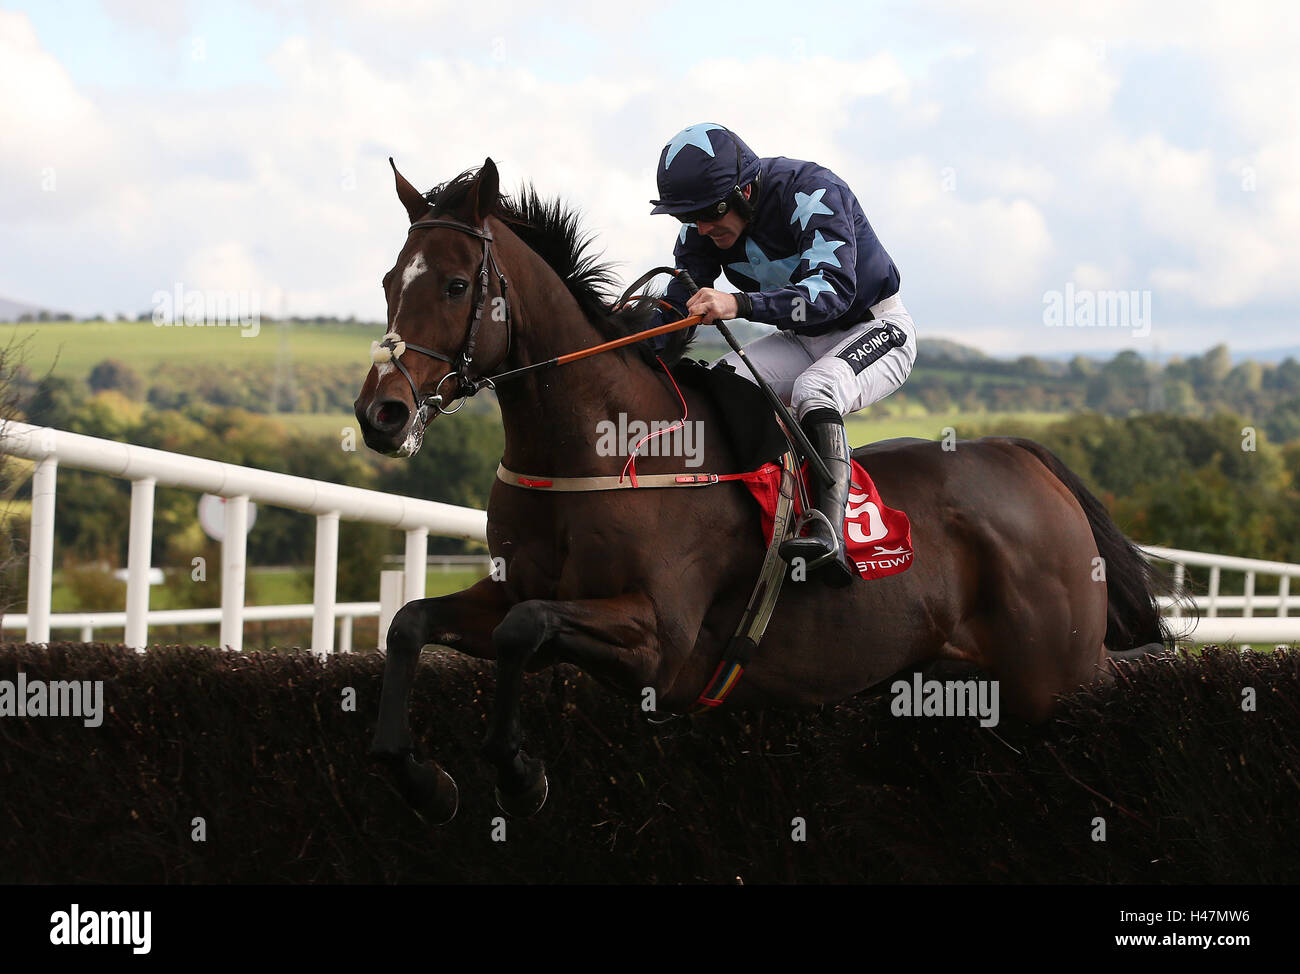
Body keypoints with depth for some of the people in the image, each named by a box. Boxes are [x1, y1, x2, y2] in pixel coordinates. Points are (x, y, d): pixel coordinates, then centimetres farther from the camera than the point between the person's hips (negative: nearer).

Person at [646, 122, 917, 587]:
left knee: (813, 391, -36)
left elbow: (832, 291, -40)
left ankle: (830, 535, -48)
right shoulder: (704, 226, -8)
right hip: (800, 340, 7)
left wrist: (739, 305, -53)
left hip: (875, 329, -7)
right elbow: (678, 306, -6)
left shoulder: (811, 191, -28)